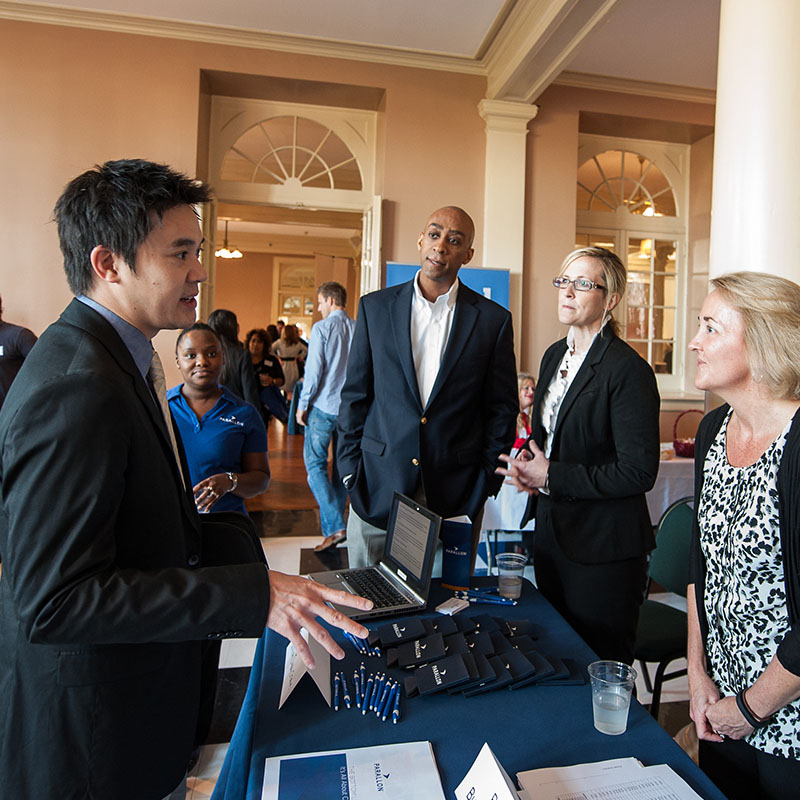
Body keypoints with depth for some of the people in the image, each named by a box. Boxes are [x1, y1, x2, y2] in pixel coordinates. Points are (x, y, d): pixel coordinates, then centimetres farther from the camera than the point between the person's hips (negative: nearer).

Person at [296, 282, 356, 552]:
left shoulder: (322, 328, -9)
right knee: (342, 464, 15)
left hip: (324, 406, -5)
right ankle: (336, 519, 27)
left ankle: (334, 527, -8)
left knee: (315, 464, 0)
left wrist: (303, 405, -3)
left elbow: (314, 370, -12)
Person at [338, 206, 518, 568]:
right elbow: (355, 395, 6)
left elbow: (502, 408, 5)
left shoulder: (493, 319, 2)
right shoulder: (375, 306, 5)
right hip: (377, 488, 1)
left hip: (456, 495, 0)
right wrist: (350, 469, 1)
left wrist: (487, 479, 0)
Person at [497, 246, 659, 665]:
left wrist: (553, 477, -18)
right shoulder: (554, 355, 8)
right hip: (551, 532, 8)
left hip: (604, 545, -7)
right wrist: (528, 464, -3)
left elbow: (639, 471, -21)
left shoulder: (628, 368, -18)